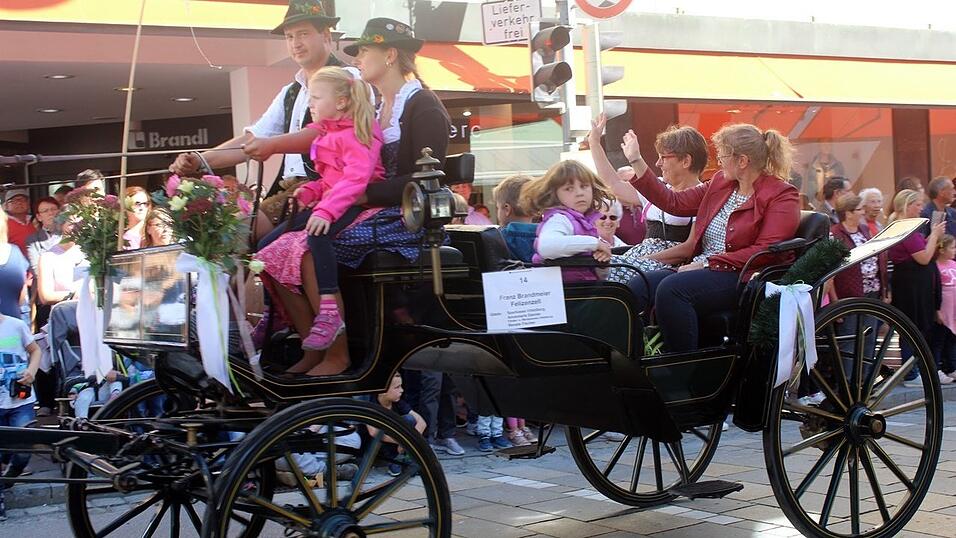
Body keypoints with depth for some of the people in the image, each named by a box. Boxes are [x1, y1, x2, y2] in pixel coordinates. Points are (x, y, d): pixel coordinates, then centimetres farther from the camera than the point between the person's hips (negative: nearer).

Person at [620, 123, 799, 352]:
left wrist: (707, 263, -18)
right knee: (637, 286, -18)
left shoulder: (782, 195, -4)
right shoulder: (721, 182, 18)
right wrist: (636, 161, 19)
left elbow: (766, 251, -15)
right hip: (702, 271, 7)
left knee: (671, 288, -33)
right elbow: (674, 202, 21)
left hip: (745, 277, -7)